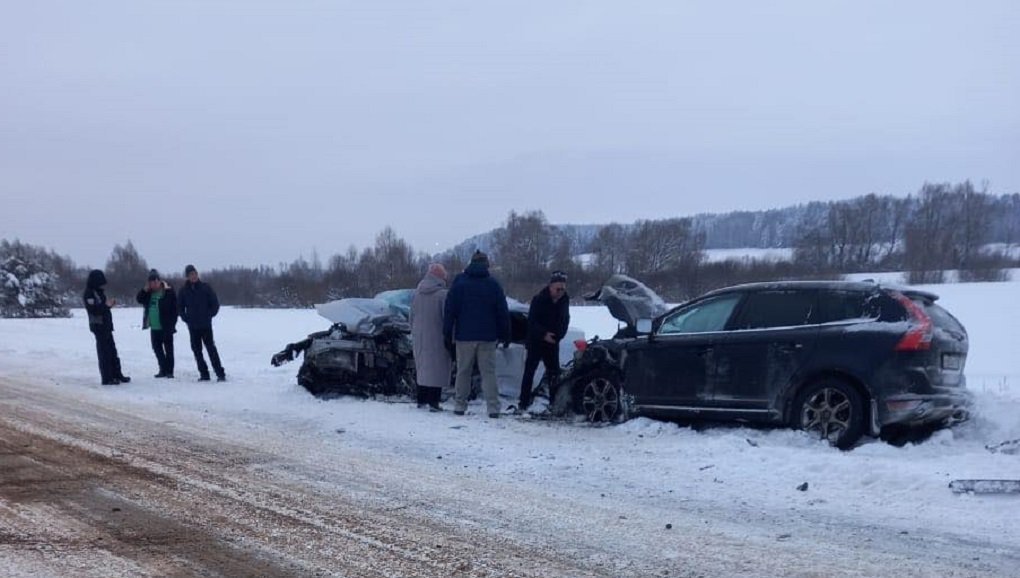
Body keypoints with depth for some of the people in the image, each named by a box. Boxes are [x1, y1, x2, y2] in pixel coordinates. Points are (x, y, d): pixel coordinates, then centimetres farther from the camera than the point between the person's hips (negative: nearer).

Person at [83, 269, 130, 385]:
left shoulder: (99, 292, 14)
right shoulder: (89, 294, -13)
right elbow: (94, 310, -22)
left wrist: (110, 303, 3)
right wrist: (106, 305, -27)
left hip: (106, 325, 9)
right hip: (98, 326, -9)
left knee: (112, 351, 13)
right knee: (104, 352, -6)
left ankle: (117, 375, 21)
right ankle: (107, 378, -2)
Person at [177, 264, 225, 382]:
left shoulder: (205, 287, -2)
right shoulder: (183, 291, 4)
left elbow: (215, 304, 3)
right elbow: (179, 307, 15)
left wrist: (209, 316, -4)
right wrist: (185, 318, 4)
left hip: (206, 325, -3)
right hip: (192, 326, 3)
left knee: (211, 349, -8)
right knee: (196, 350, 5)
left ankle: (220, 373, -7)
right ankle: (204, 374, 12)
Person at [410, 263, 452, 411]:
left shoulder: (417, 294, 7)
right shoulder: (442, 294, -13)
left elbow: (411, 317, 14)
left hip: (420, 338, 6)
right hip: (437, 338, -6)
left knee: (421, 368, 16)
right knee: (436, 370, -2)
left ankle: (421, 400, 21)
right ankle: (433, 402, -5)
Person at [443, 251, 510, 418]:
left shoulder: (459, 283, 1)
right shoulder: (493, 285, 1)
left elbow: (450, 310, 0)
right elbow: (503, 312, 3)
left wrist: (447, 334, 4)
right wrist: (505, 334, 11)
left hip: (464, 336, 0)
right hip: (487, 337, 0)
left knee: (463, 371, 9)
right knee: (488, 372, 1)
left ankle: (460, 404, 11)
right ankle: (493, 407, -6)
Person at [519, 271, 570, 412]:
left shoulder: (565, 300, 1)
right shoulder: (539, 300, -14)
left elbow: (565, 320, 11)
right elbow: (532, 322, -15)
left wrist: (558, 335, -3)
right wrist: (544, 334, -25)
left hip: (553, 342, 5)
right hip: (536, 342, -4)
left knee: (554, 372, 6)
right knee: (529, 371, -6)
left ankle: (554, 402, 15)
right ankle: (523, 403, -4)